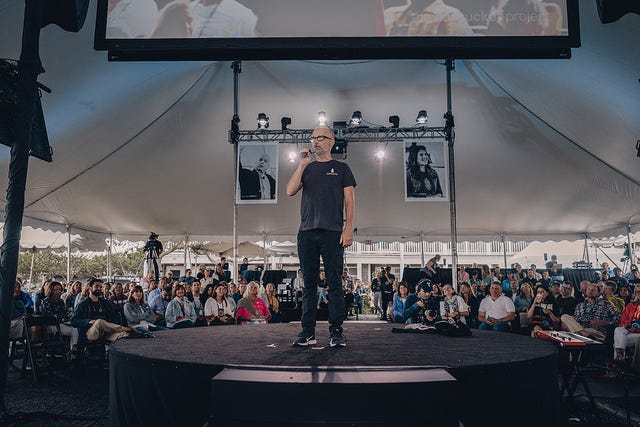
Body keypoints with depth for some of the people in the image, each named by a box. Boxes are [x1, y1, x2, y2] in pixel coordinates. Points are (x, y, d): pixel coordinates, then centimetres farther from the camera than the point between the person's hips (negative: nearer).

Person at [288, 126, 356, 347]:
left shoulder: (341, 168, 11)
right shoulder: (306, 168, 19)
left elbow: (349, 201, 4)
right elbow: (290, 191, 4)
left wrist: (348, 228, -7)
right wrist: (302, 165, -1)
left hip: (332, 232, -3)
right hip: (307, 232, 3)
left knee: (334, 283, -4)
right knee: (309, 284, 5)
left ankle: (336, 332, 1)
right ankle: (308, 332, 10)